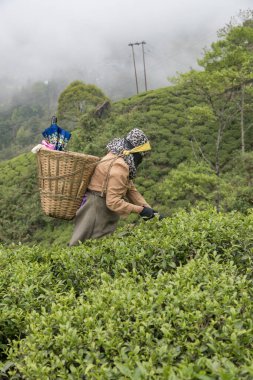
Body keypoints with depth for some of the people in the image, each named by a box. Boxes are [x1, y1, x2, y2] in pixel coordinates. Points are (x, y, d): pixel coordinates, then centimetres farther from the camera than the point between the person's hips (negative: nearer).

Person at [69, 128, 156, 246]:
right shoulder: (119, 168, -25)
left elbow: (131, 189, 9)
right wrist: (140, 210, -23)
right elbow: (113, 202, -28)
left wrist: (148, 208, 3)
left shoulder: (118, 158, 6)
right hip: (97, 209, -10)